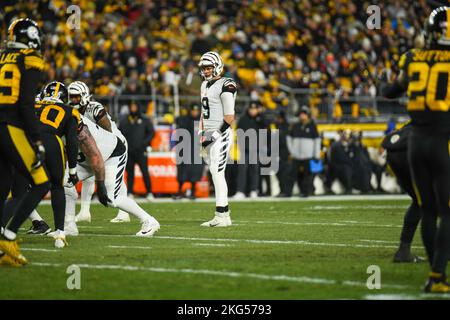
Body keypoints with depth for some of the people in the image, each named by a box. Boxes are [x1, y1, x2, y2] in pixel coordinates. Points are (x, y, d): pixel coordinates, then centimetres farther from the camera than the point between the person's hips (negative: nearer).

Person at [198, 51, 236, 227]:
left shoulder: (225, 86, -11)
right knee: (215, 173, 8)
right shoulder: (205, 85, 16)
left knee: (217, 172, -13)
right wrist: (202, 133, 15)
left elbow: (229, 117, -14)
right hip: (209, 134, 9)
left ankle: (222, 215, -14)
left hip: (220, 134, -9)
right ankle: (224, 213, 11)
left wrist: (216, 134, -16)